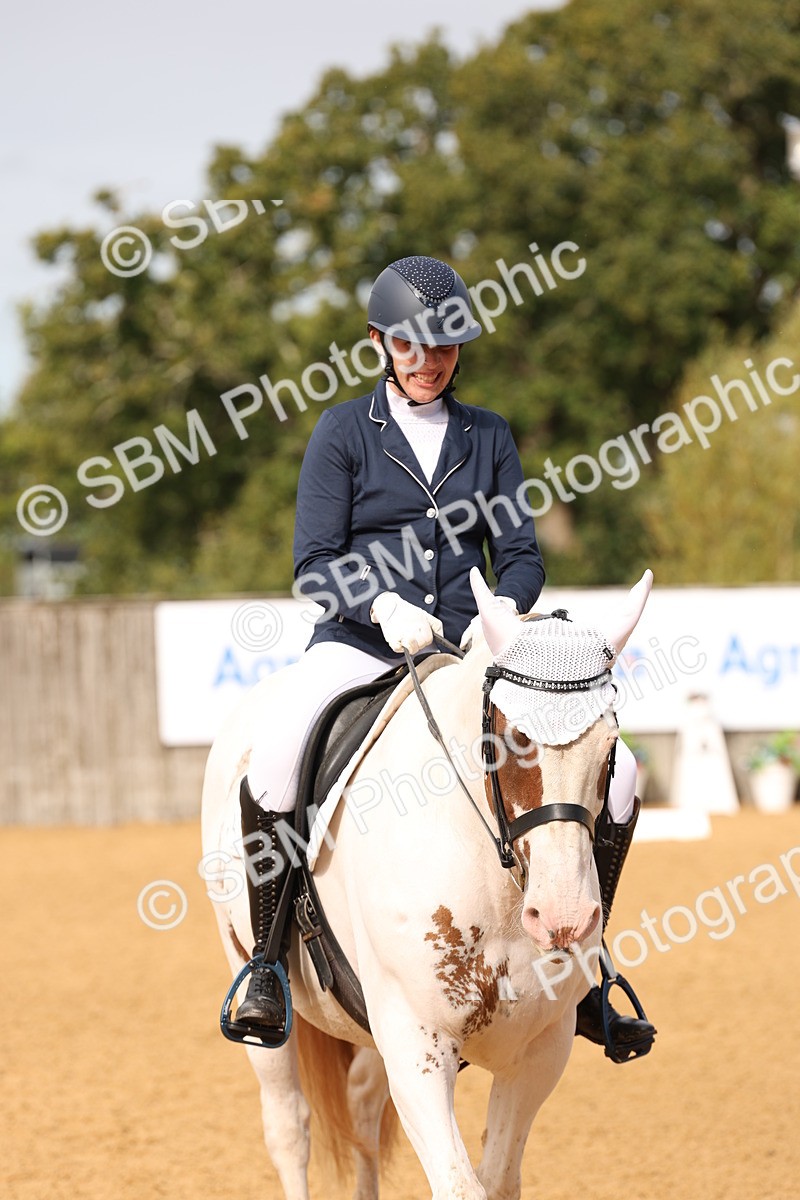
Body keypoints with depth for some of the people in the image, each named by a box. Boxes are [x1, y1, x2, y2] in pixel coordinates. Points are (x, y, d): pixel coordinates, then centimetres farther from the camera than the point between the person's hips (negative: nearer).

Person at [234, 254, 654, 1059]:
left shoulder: (488, 436, 14)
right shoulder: (344, 431, 4)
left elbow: (520, 552, 10)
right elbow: (315, 563, -3)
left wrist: (507, 610, -14)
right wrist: (383, 607, -23)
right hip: (357, 645, -3)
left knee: (613, 770, -12)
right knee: (275, 761, -35)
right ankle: (266, 964, -18)